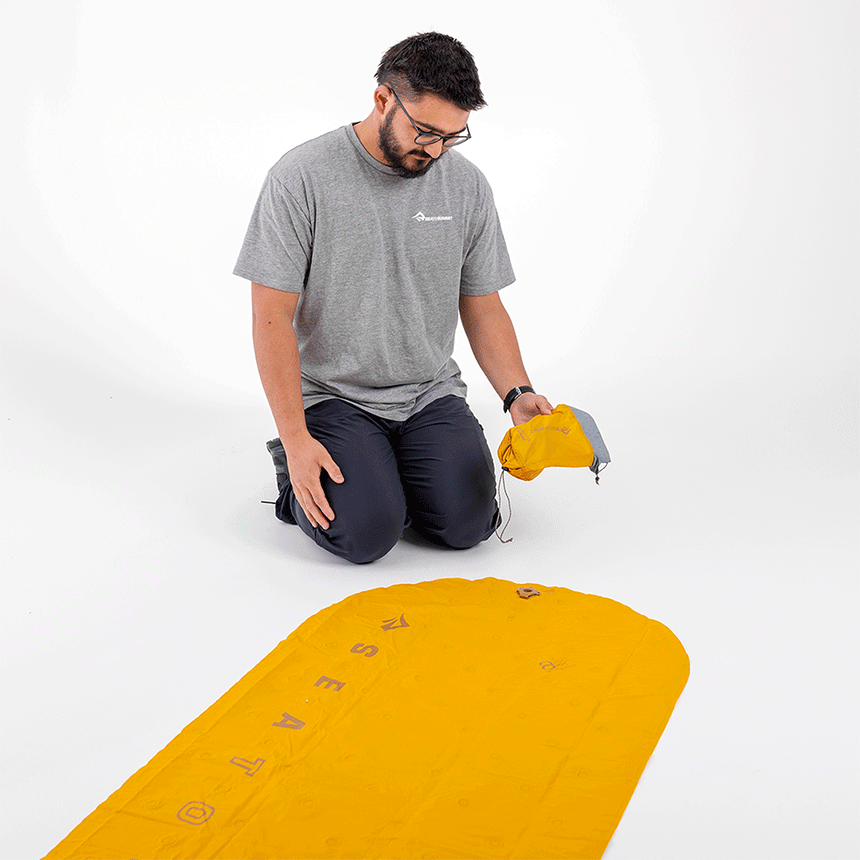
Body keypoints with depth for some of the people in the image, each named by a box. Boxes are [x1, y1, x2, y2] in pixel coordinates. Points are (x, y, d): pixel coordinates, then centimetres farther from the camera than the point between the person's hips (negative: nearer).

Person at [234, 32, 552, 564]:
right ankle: (296, 471, 11)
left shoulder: (467, 186, 1)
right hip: (333, 396, -3)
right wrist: (296, 438, -17)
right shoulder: (302, 178, -12)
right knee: (366, 533, -23)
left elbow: (483, 308, 8)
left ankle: (395, 466, 16)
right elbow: (272, 317, -12)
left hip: (431, 394, 4)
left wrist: (516, 394, -9)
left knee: (466, 522, -18)